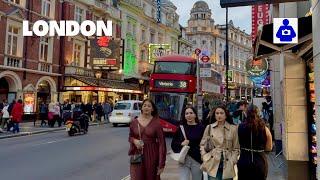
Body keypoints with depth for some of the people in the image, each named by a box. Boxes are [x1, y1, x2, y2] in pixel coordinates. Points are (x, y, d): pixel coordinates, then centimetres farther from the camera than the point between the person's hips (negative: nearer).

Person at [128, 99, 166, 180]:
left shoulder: (156, 123, -7)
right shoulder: (134, 122, 1)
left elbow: (161, 143, -8)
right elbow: (130, 137, 16)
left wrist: (161, 164, -12)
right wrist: (134, 140, -9)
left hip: (151, 156, -1)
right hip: (137, 155, 2)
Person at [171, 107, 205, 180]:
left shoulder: (201, 128, -2)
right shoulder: (181, 128, 5)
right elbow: (173, 144, 7)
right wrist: (181, 143, -11)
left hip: (197, 160, -1)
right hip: (183, 159, 1)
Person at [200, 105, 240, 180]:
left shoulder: (233, 128, 1)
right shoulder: (209, 127, 2)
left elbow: (236, 148, 6)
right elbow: (202, 145, 7)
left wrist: (232, 162, -4)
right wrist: (205, 159, -2)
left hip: (227, 166, 1)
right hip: (213, 165, 0)